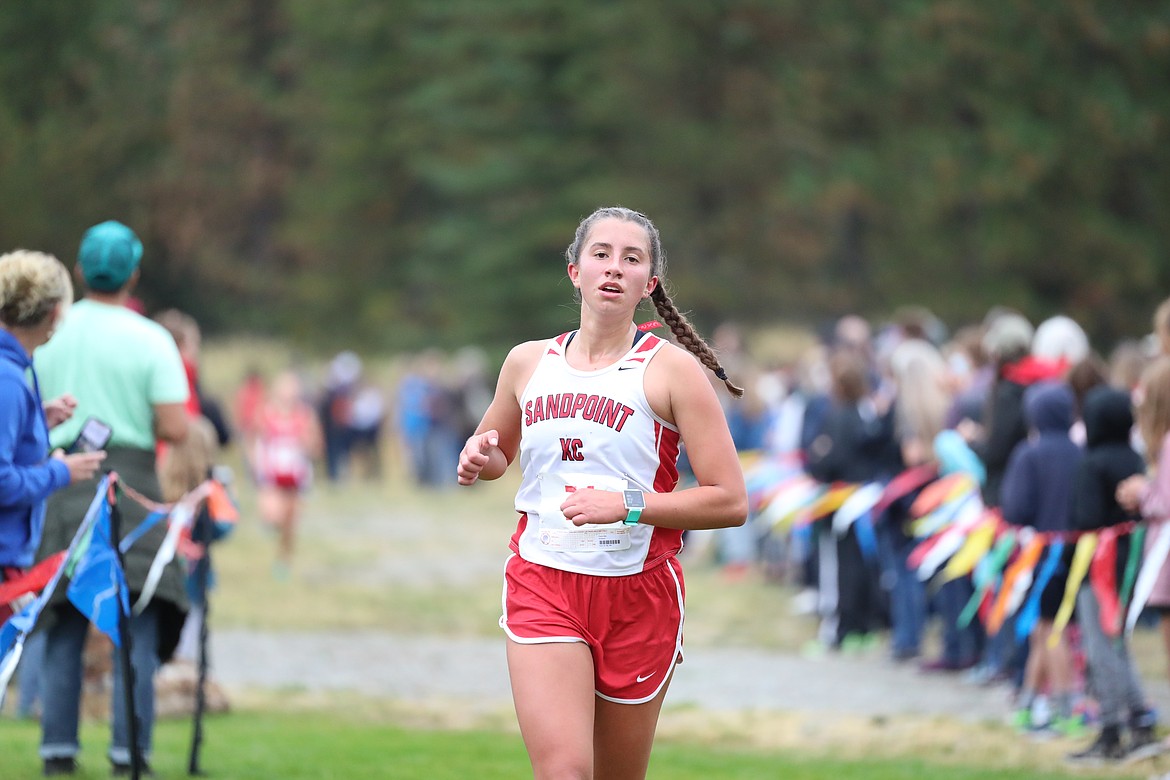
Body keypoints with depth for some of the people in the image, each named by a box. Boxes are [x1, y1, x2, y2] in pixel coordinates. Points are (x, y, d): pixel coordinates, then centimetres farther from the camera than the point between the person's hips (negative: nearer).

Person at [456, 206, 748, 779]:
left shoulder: (672, 369, -4)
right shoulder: (528, 361, 8)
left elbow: (730, 501, -9)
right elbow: (496, 457, 27)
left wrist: (626, 506, -19)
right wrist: (478, 459, 2)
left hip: (638, 595, -1)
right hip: (542, 586, 1)